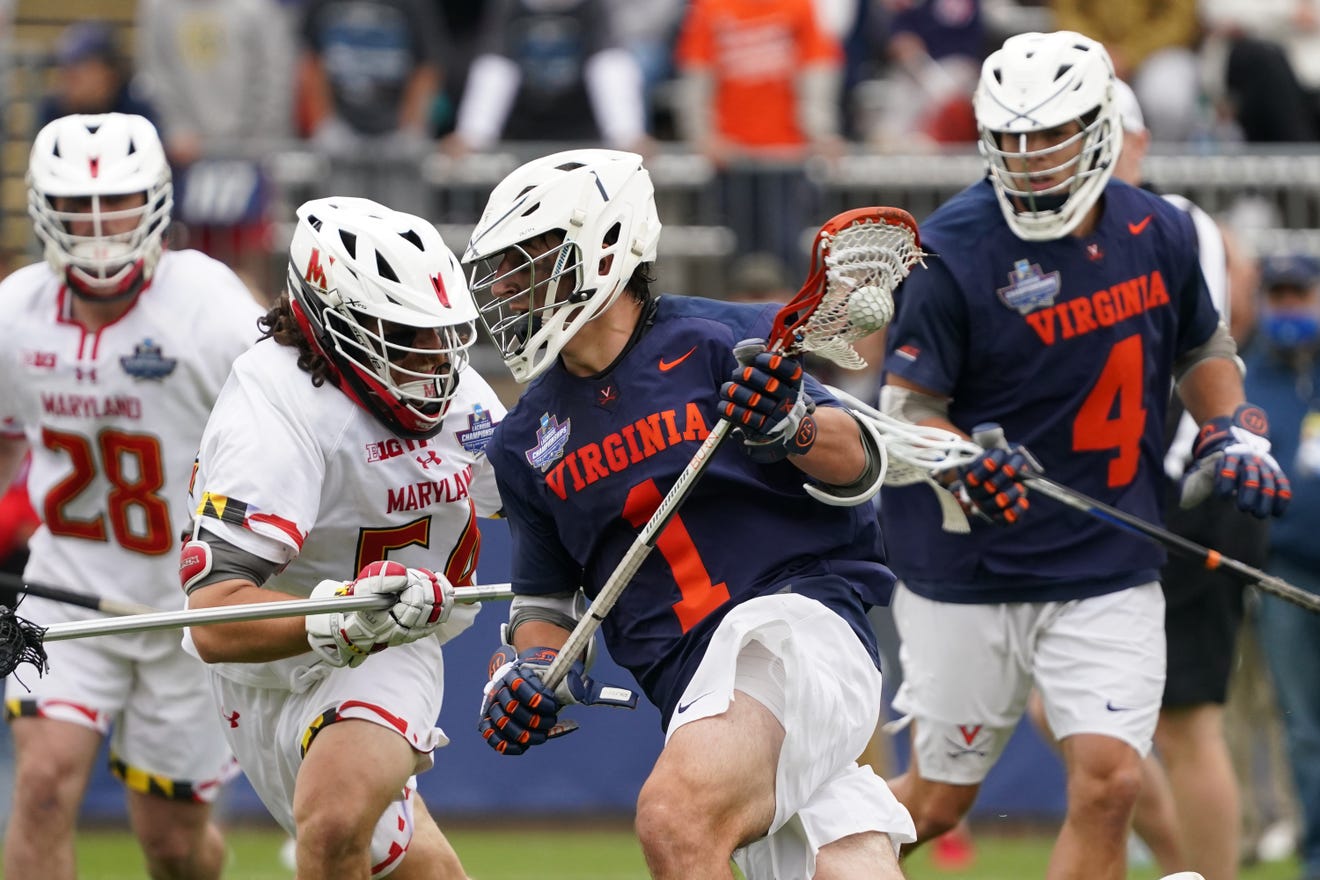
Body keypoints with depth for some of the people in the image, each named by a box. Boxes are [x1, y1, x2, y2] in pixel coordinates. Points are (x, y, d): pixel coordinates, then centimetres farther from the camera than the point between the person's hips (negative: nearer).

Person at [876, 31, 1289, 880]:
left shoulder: (1158, 233, 1)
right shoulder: (955, 251, -14)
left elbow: (1202, 349, 19)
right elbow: (906, 406, -12)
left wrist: (1234, 432, 1)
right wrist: (967, 466, -31)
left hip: (1110, 571, 3)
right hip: (968, 575, -3)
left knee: (1108, 780, -12)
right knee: (935, 802, 7)